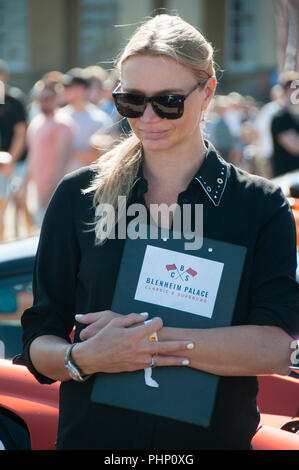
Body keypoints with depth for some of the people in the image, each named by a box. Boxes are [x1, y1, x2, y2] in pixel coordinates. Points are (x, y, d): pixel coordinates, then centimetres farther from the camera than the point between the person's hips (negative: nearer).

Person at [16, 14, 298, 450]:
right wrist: (84, 358, -23)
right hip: (92, 435, 1)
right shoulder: (79, 196, -1)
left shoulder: (261, 205, -4)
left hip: (214, 436, -1)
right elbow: (38, 345, -2)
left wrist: (147, 337, -23)